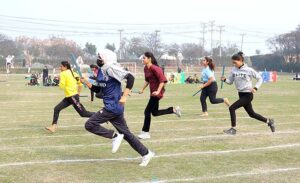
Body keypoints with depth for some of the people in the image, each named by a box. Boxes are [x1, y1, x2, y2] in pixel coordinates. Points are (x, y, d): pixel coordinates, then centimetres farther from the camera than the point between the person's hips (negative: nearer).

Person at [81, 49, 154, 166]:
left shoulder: (111, 68, -13)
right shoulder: (101, 71, 15)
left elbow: (130, 77, -20)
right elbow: (97, 89, 24)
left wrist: (124, 96, -24)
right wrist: (86, 82, 9)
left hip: (113, 106, -9)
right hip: (113, 107, 9)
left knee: (90, 125, -7)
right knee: (125, 133, 13)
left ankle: (114, 136, -3)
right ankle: (146, 153, 20)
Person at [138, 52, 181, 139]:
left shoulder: (154, 68, -19)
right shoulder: (145, 68, 7)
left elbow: (162, 80, -22)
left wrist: (158, 91, -29)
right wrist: (142, 89, 17)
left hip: (157, 93, -10)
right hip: (153, 92, 10)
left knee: (147, 111, -7)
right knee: (155, 112, 17)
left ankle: (145, 133, 3)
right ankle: (174, 109, 28)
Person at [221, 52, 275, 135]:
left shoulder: (249, 70, -13)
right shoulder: (234, 70, 1)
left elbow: (260, 78, -4)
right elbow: (230, 81, 7)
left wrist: (255, 88, -16)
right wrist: (225, 79, -13)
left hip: (247, 95, -7)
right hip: (241, 94, 7)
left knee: (232, 108, -17)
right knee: (251, 114, 17)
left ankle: (233, 129, -6)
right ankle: (269, 121, 36)